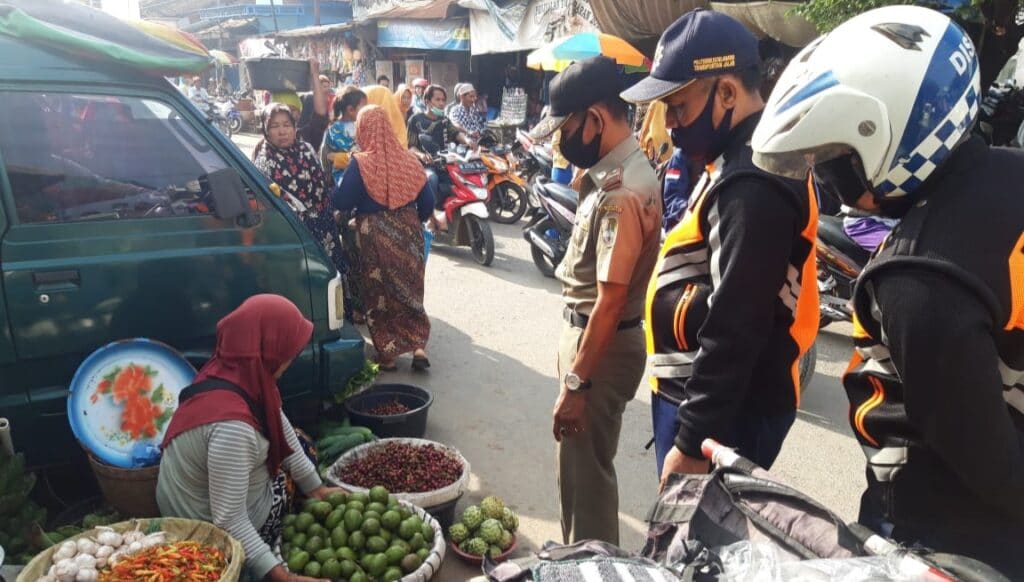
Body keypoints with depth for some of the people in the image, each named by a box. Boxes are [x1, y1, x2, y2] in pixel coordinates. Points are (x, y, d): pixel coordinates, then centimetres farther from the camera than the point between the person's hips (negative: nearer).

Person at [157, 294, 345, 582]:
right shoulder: (232, 425, -39)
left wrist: (316, 488, 6)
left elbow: (281, 429, -2)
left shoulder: (235, 373, -13)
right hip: (211, 530, -8)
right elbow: (229, 522, -35)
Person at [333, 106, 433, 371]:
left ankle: (387, 353, 15)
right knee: (409, 291, 17)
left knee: (378, 293, 10)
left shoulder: (361, 163, -12)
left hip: (374, 235, -3)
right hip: (408, 233, 3)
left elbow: (342, 202, -11)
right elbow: (427, 202, 3)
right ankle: (418, 346, 10)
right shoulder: (408, 159, -1)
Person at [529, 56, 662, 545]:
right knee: (579, 464, 24)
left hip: (601, 344, -11)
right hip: (586, 331, 11)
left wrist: (576, 383, -22)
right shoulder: (621, 171, 7)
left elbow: (610, 300, -25)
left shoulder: (621, 193, -25)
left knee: (584, 472, 5)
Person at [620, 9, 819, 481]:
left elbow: (734, 331, -26)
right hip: (700, 398, 10)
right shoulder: (742, 164, 11)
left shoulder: (753, 186, -23)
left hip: (724, 413, -10)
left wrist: (692, 441, -22)